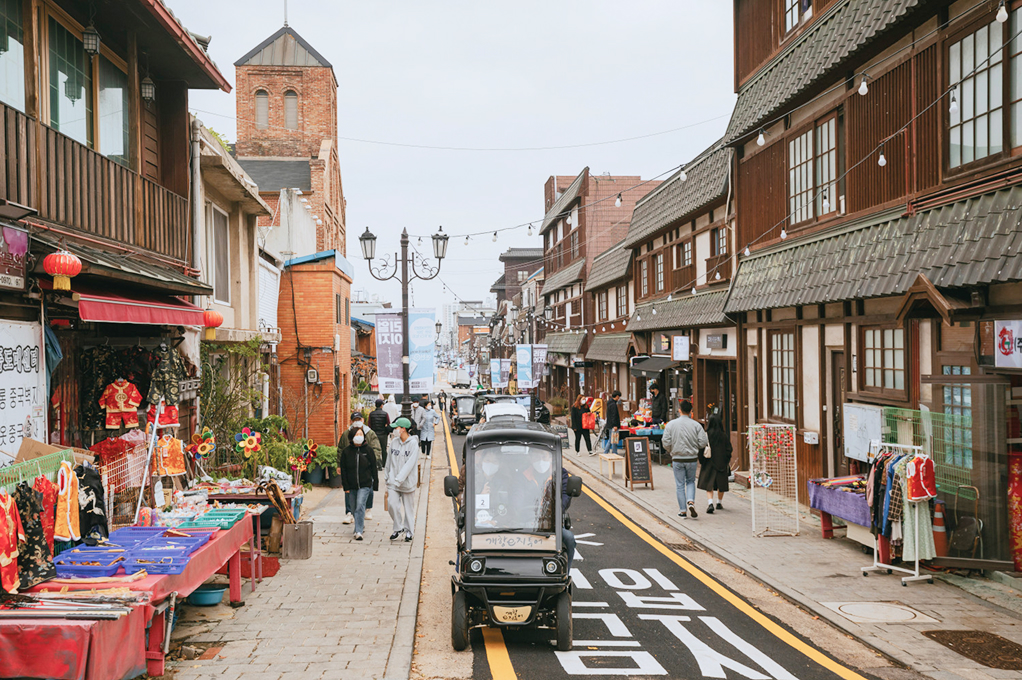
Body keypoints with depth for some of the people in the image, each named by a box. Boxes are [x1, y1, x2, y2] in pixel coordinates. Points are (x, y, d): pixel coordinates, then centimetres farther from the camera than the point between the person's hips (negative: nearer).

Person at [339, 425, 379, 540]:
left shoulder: (368, 450, 0)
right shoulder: (346, 451, 1)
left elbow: (374, 468, 5)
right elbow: (343, 470, 4)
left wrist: (375, 484, 3)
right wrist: (346, 486, -1)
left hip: (365, 484, -2)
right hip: (352, 485, 2)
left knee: (360, 506, -15)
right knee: (355, 508, 11)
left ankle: (358, 531, -15)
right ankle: (361, 525, 34)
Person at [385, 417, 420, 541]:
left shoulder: (413, 443, -9)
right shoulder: (394, 442, 5)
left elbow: (410, 464, -15)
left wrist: (399, 479, -20)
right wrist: (387, 476, 13)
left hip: (407, 481, -3)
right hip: (393, 481, 3)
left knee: (408, 507, 7)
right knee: (392, 504, -10)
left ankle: (409, 530, 23)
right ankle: (398, 528, 7)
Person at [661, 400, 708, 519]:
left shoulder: (671, 424, -6)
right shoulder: (696, 425, -6)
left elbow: (666, 444, -6)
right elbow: (703, 443, -7)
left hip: (677, 459, 0)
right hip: (692, 459, 0)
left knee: (680, 485, 9)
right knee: (690, 482, 18)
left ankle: (682, 510, 11)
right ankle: (691, 502, -4)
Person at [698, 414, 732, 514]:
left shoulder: (706, 435, -10)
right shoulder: (724, 435, -4)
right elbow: (728, 450, -1)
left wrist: (701, 463, 2)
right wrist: (727, 463, 9)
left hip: (709, 463, -2)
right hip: (722, 463, 2)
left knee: (709, 484, 0)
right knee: (721, 483, 19)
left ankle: (710, 503, -19)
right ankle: (719, 503, 30)